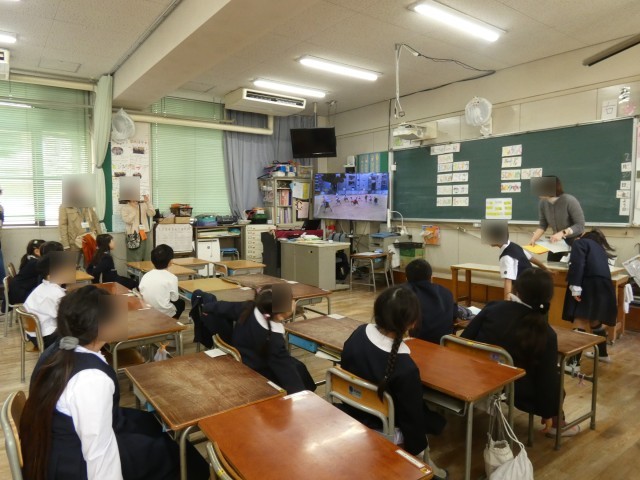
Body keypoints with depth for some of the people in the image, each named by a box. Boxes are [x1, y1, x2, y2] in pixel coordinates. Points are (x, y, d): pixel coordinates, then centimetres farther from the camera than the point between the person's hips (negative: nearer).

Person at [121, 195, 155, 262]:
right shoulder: (124, 207, 2)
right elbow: (127, 220, -11)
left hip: (144, 234, 3)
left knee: (146, 258, 6)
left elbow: (152, 214, -4)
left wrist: (148, 202, -11)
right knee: (134, 260, -4)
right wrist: (134, 209, -8)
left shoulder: (143, 205, 10)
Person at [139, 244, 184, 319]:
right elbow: (174, 298, -9)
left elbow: (141, 294, 2)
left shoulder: (146, 276, 0)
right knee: (181, 302, 27)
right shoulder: (172, 277, -14)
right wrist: (178, 296, 13)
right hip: (165, 313, -5)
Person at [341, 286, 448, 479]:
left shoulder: (358, 334, -17)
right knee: (437, 420, 17)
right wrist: (419, 454, -1)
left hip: (352, 413, 6)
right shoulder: (405, 368, -34)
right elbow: (412, 418, -20)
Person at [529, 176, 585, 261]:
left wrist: (562, 233, -35)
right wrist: (534, 238, -15)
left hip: (574, 241, -5)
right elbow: (543, 225, 0)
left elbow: (580, 225, -23)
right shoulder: (543, 202, -8)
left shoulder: (570, 201, -25)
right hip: (557, 241, 5)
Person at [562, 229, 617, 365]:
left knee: (580, 321, -13)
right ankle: (602, 353, 42)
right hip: (603, 286, 8)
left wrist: (575, 286, -18)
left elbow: (578, 264, -8)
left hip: (589, 284, -8)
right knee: (595, 321, 25)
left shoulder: (581, 242, 10)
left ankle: (574, 362, -17)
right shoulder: (600, 248, 33)